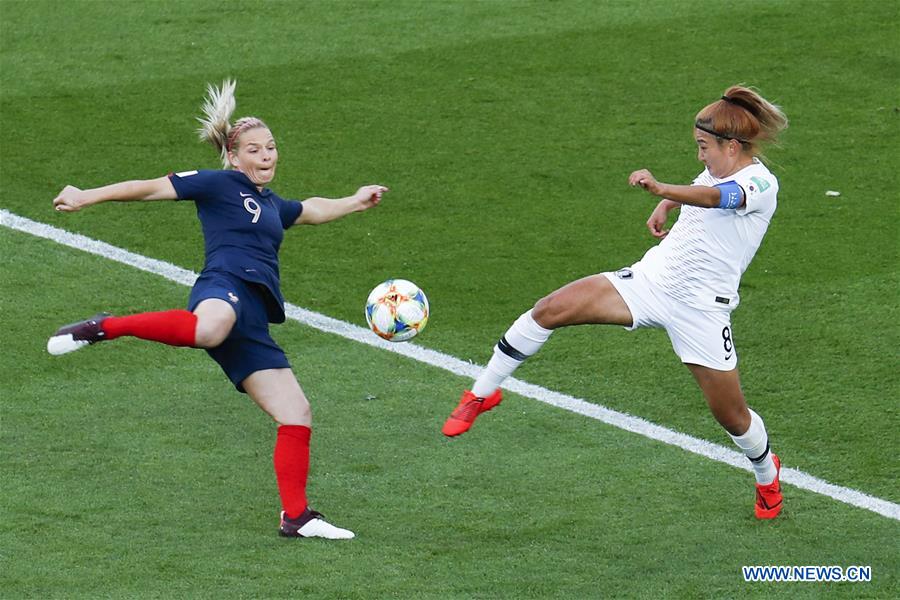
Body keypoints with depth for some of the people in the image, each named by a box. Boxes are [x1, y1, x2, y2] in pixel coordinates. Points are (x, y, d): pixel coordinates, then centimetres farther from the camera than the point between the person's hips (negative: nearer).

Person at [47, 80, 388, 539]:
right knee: (211, 328, -47)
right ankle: (103, 328, -35)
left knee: (297, 415, 2)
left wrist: (353, 203, 47)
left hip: (252, 324, 8)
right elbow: (152, 188, 8)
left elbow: (311, 210, 55)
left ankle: (296, 517, 8)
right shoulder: (219, 184, 10)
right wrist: (85, 198, 5)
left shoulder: (272, 205, 32)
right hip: (226, 286, -8)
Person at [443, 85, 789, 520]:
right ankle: (482, 393, 4)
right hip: (650, 279, 6)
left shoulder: (760, 184, -17)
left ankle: (767, 474, 38)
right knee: (548, 311, -11)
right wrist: (664, 207, 14)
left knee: (731, 415, 4)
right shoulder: (718, 172, 7)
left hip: (700, 310, -6)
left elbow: (714, 197, -40)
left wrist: (660, 189, -58)